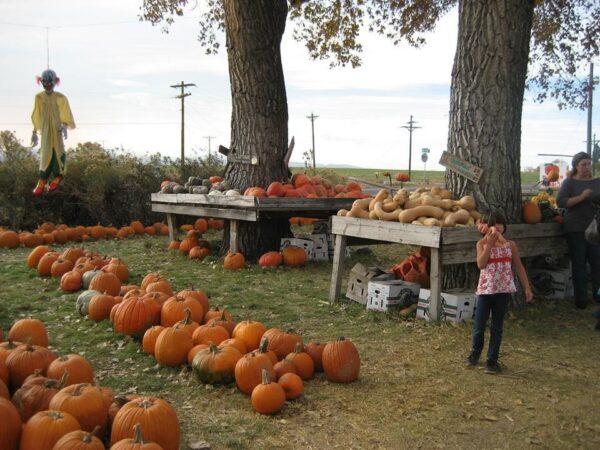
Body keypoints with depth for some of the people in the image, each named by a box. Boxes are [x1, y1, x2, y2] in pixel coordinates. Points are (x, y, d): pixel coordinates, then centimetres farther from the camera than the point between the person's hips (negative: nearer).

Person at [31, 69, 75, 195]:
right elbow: (36, 117, 8)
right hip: (45, 130, 2)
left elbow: (65, 116, -5)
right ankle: (42, 180, 6)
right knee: (45, 153, 3)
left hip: (57, 130, -2)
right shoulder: (39, 97, 2)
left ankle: (57, 176, 17)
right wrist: (34, 132, 10)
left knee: (57, 152, 1)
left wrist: (64, 127, -21)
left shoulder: (60, 98, -6)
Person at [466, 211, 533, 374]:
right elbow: (481, 264, -18)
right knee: (479, 327, 3)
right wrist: (489, 243, -19)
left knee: (497, 327, 7)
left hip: (503, 291, 1)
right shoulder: (482, 244, -2)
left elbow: (519, 267, 8)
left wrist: (527, 288, 5)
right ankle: (475, 353, 29)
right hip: (485, 290, -1)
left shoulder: (510, 245, 3)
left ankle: (492, 360, 16)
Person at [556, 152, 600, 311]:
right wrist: (581, 197, -21)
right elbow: (560, 202, -11)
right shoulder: (569, 182, 0)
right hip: (575, 229, -3)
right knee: (579, 263, 2)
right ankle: (581, 298, 7)